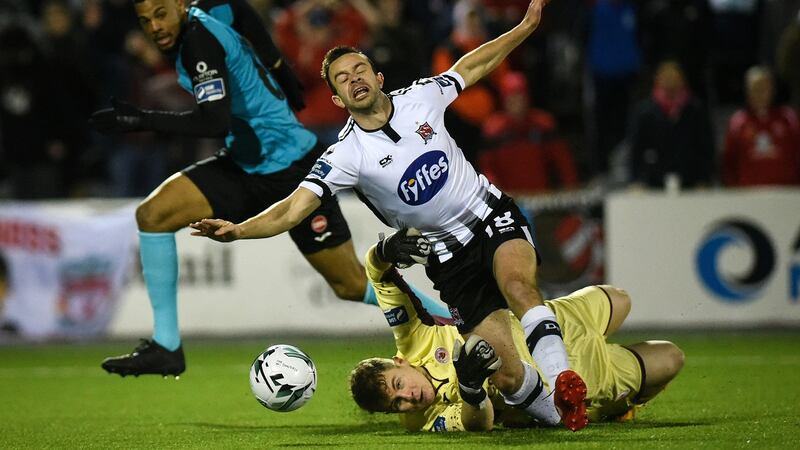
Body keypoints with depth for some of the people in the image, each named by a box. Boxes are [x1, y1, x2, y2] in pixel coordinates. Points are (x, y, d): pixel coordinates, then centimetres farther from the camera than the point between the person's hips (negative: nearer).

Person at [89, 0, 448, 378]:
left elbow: (216, 122, -31)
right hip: (245, 165, 9)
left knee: (352, 285, -1)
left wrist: (142, 120, -30)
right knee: (152, 214, -6)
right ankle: (165, 347, -2)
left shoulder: (199, 39, -22)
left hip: (291, 169, -9)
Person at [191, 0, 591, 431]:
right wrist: (237, 230, -39)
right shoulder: (345, 154, -14)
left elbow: (471, 66, 15)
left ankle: (561, 378, -34)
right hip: (448, 255, -2)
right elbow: (293, 209, -22)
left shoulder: (420, 97, -5)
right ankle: (558, 415, 11)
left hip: (492, 215, 2)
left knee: (518, 285, -33)